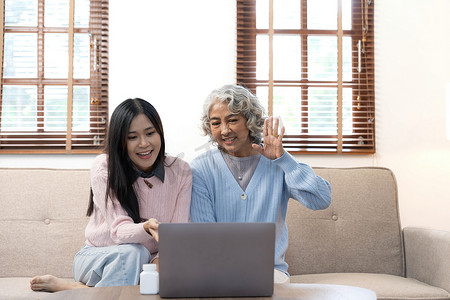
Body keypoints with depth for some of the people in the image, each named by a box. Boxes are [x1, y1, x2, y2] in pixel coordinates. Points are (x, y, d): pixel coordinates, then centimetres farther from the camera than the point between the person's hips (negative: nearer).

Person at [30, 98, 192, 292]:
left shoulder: (180, 172, -5)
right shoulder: (104, 167, -12)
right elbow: (119, 230, -21)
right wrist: (147, 228, -45)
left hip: (143, 264, 3)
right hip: (95, 259, -3)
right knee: (133, 252, -37)